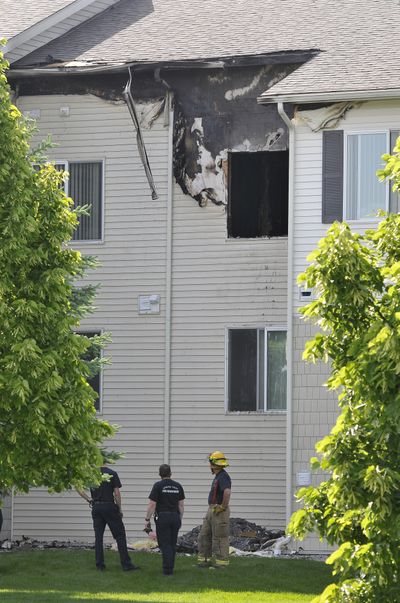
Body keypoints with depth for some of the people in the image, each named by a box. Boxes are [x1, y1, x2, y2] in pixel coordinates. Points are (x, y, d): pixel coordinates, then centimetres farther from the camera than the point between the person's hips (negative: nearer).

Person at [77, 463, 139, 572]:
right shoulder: (112, 474, -6)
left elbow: (78, 488, 1)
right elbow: (117, 493, -8)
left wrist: (88, 500, 8)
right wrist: (120, 508, 2)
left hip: (96, 507, 3)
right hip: (109, 506, -3)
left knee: (98, 536, 9)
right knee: (120, 535, 1)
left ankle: (99, 564, 8)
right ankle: (126, 564, -2)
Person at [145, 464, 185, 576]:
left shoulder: (158, 486, -8)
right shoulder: (178, 486, 6)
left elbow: (152, 504, -10)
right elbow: (181, 505, 9)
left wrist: (147, 519, -4)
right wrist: (180, 519, 18)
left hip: (162, 517, -4)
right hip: (175, 516, 4)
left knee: (165, 544, -4)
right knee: (172, 544, 13)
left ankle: (167, 570, -10)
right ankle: (170, 568, 16)